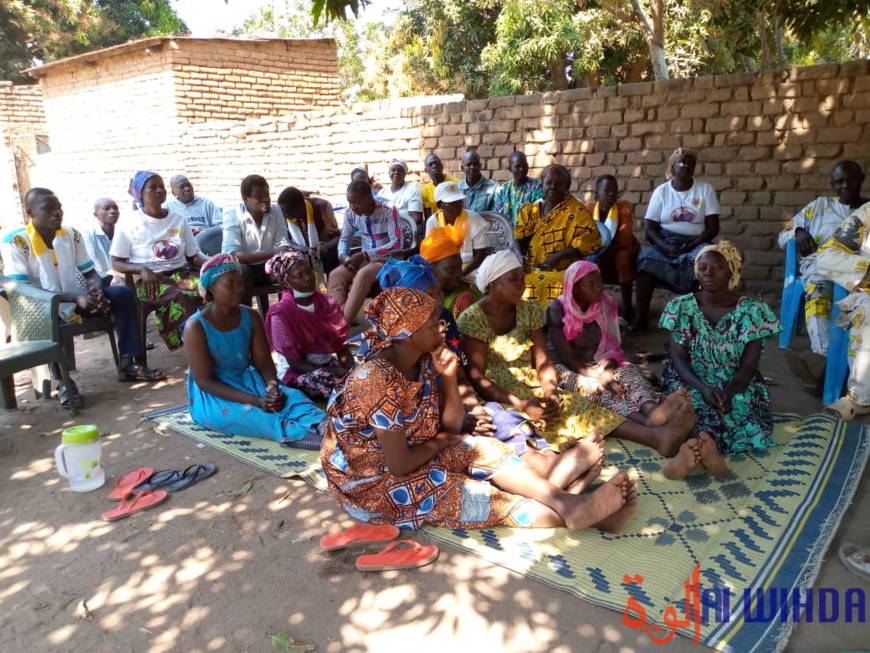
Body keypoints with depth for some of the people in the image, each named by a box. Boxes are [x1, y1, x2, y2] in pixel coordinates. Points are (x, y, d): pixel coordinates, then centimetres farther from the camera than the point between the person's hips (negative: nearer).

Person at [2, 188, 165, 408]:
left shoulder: (72, 235, 1)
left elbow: (90, 273, 7)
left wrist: (96, 290, -20)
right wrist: (75, 297, -32)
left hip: (77, 298, 6)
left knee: (123, 293, -14)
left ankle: (126, 364, -13)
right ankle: (63, 381, -24)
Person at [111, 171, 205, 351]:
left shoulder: (179, 219, 14)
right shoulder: (129, 223, 3)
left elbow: (193, 256, 15)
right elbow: (116, 263, 3)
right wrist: (143, 269, -18)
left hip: (181, 273, 4)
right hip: (149, 279, -3)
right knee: (180, 298, -38)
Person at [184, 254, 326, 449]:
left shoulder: (251, 317, -1)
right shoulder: (195, 327, -17)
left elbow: (264, 363, -1)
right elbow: (205, 381, -19)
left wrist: (274, 389, -25)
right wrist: (255, 400, -28)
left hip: (248, 381, 4)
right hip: (211, 396, -4)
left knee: (291, 396, -25)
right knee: (250, 414, -35)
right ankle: (302, 435, -58)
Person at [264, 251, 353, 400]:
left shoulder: (328, 303, 0)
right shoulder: (280, 314, -16)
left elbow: (342, 347, 1)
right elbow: (295, 363, -16)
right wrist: (339, 371, -26)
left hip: (328, 363, 5)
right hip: (297, 373, -5)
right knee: (322, 378, -36)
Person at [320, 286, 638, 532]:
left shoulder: (422, 361, -3)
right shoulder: (380, 382, -29)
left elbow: (453, 426, 0)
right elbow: (398, 465, -27)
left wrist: (449, 378, -16)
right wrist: (438, 442, -9)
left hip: (412, 453, 8)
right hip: (374, 482, -8)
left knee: (484, 450, -9)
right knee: (478, 497, -18)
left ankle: (568, 502, -18)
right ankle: (568, 514, -14)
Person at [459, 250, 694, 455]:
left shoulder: (529, 311, 7)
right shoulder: (472, 319, -10)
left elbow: (543, 362, 2)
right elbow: (477, 377, -16)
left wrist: (551, 392, -20)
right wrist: (521, 405, -26)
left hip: (533, 391, 5)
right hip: (498, 398, -5)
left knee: (577, 405, -22)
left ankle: (654, 435, -40)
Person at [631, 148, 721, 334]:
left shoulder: (706, 189, 3)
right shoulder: (661, 191, 4)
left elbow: (712, 228, -2)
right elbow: (650, 229, -1)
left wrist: (690, 246, -18)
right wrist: (665, 247, -20)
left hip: (695, 243, 0)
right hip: (665, 242, 0)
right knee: (646, 259, -32)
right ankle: (641, 318, -31)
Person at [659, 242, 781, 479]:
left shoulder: (751, 310, -4)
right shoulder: (681, 307, -1)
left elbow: (748, 366, -9)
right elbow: (678, 358, -7)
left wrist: (728, 392, -29)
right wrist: (703, 388, -25)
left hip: (735, 386, 0)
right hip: (692, 382, 0)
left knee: (737, 406, -34)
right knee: (695, 401, -34)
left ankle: (695, 445, -52)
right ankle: (705, 444, -55)